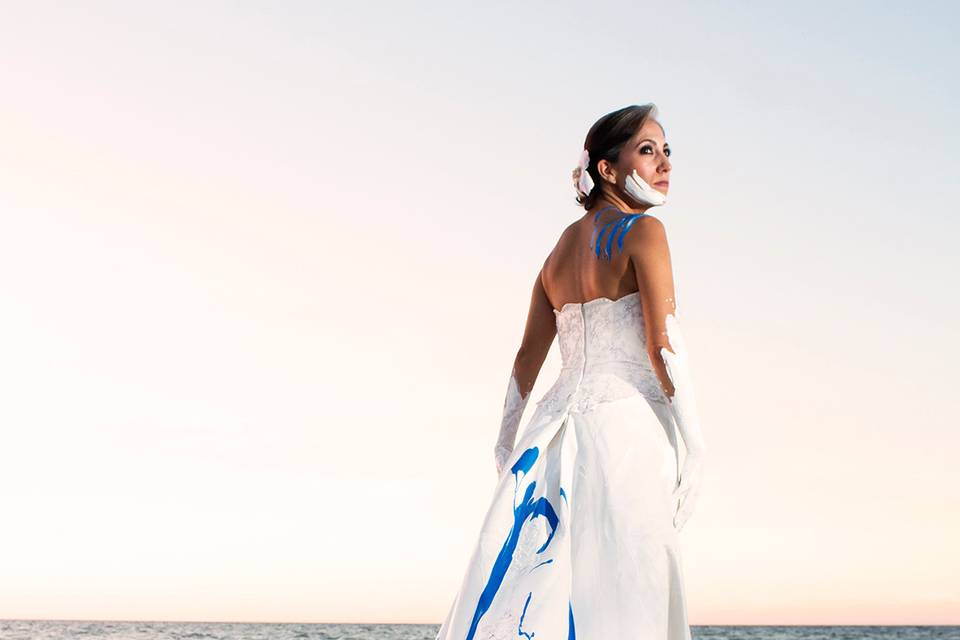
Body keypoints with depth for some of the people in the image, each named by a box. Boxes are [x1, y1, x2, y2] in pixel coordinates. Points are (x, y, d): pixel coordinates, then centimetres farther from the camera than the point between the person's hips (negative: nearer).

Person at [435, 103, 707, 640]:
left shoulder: (564, 244, 19)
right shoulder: (643, 231, -3)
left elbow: (527, 358, 20)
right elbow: (664, 346, -12)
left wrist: (506, 443, 26)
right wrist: (696, 447, -10)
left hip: (559, 424, 7)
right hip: (627, 422, -7)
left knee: (527, 592, 6)